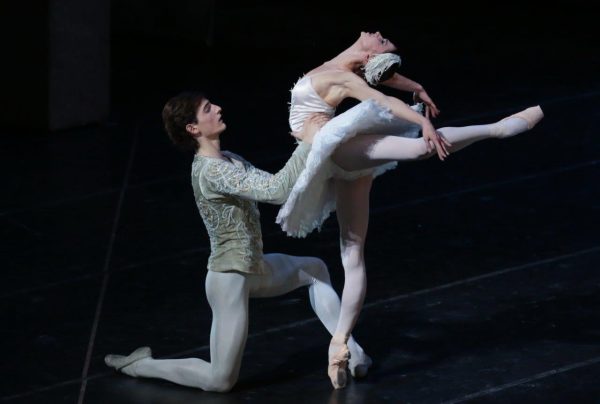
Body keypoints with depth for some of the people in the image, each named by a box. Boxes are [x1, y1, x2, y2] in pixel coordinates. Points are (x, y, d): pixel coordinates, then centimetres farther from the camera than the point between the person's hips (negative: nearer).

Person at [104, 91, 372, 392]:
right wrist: (307, 143, -29)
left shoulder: (228, 160, 4)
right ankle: (140, 365, 13)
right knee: (220, 381, -3)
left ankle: (349, 350, 21)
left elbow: (270, 183, 5)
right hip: (229, 278, -10)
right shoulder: (211, 170, -26)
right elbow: (276, 191, -33)